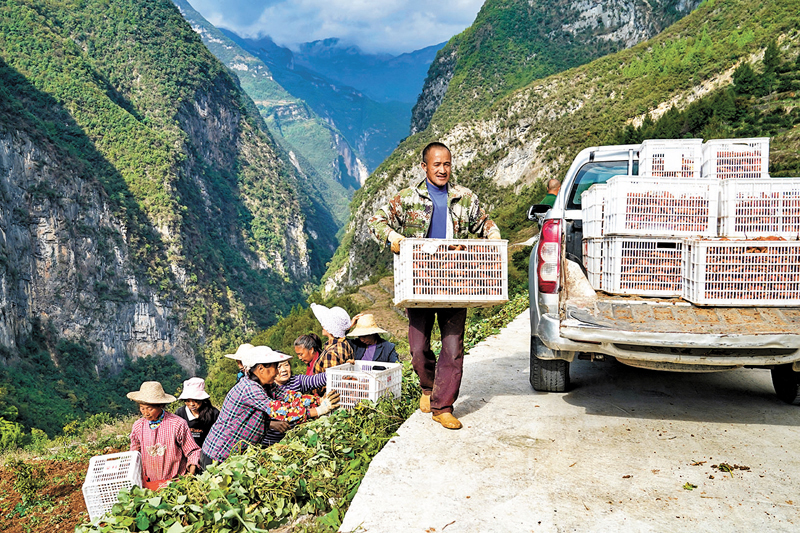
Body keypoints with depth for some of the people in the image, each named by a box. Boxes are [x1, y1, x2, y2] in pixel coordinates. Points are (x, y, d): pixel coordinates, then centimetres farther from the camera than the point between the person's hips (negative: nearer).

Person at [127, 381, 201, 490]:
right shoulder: (138, 426, 6)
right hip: (147, 484, 3)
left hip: (174, 482, -3)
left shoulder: (178, 424, -4)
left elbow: (192, 451, 4)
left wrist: (191, 475, -10)